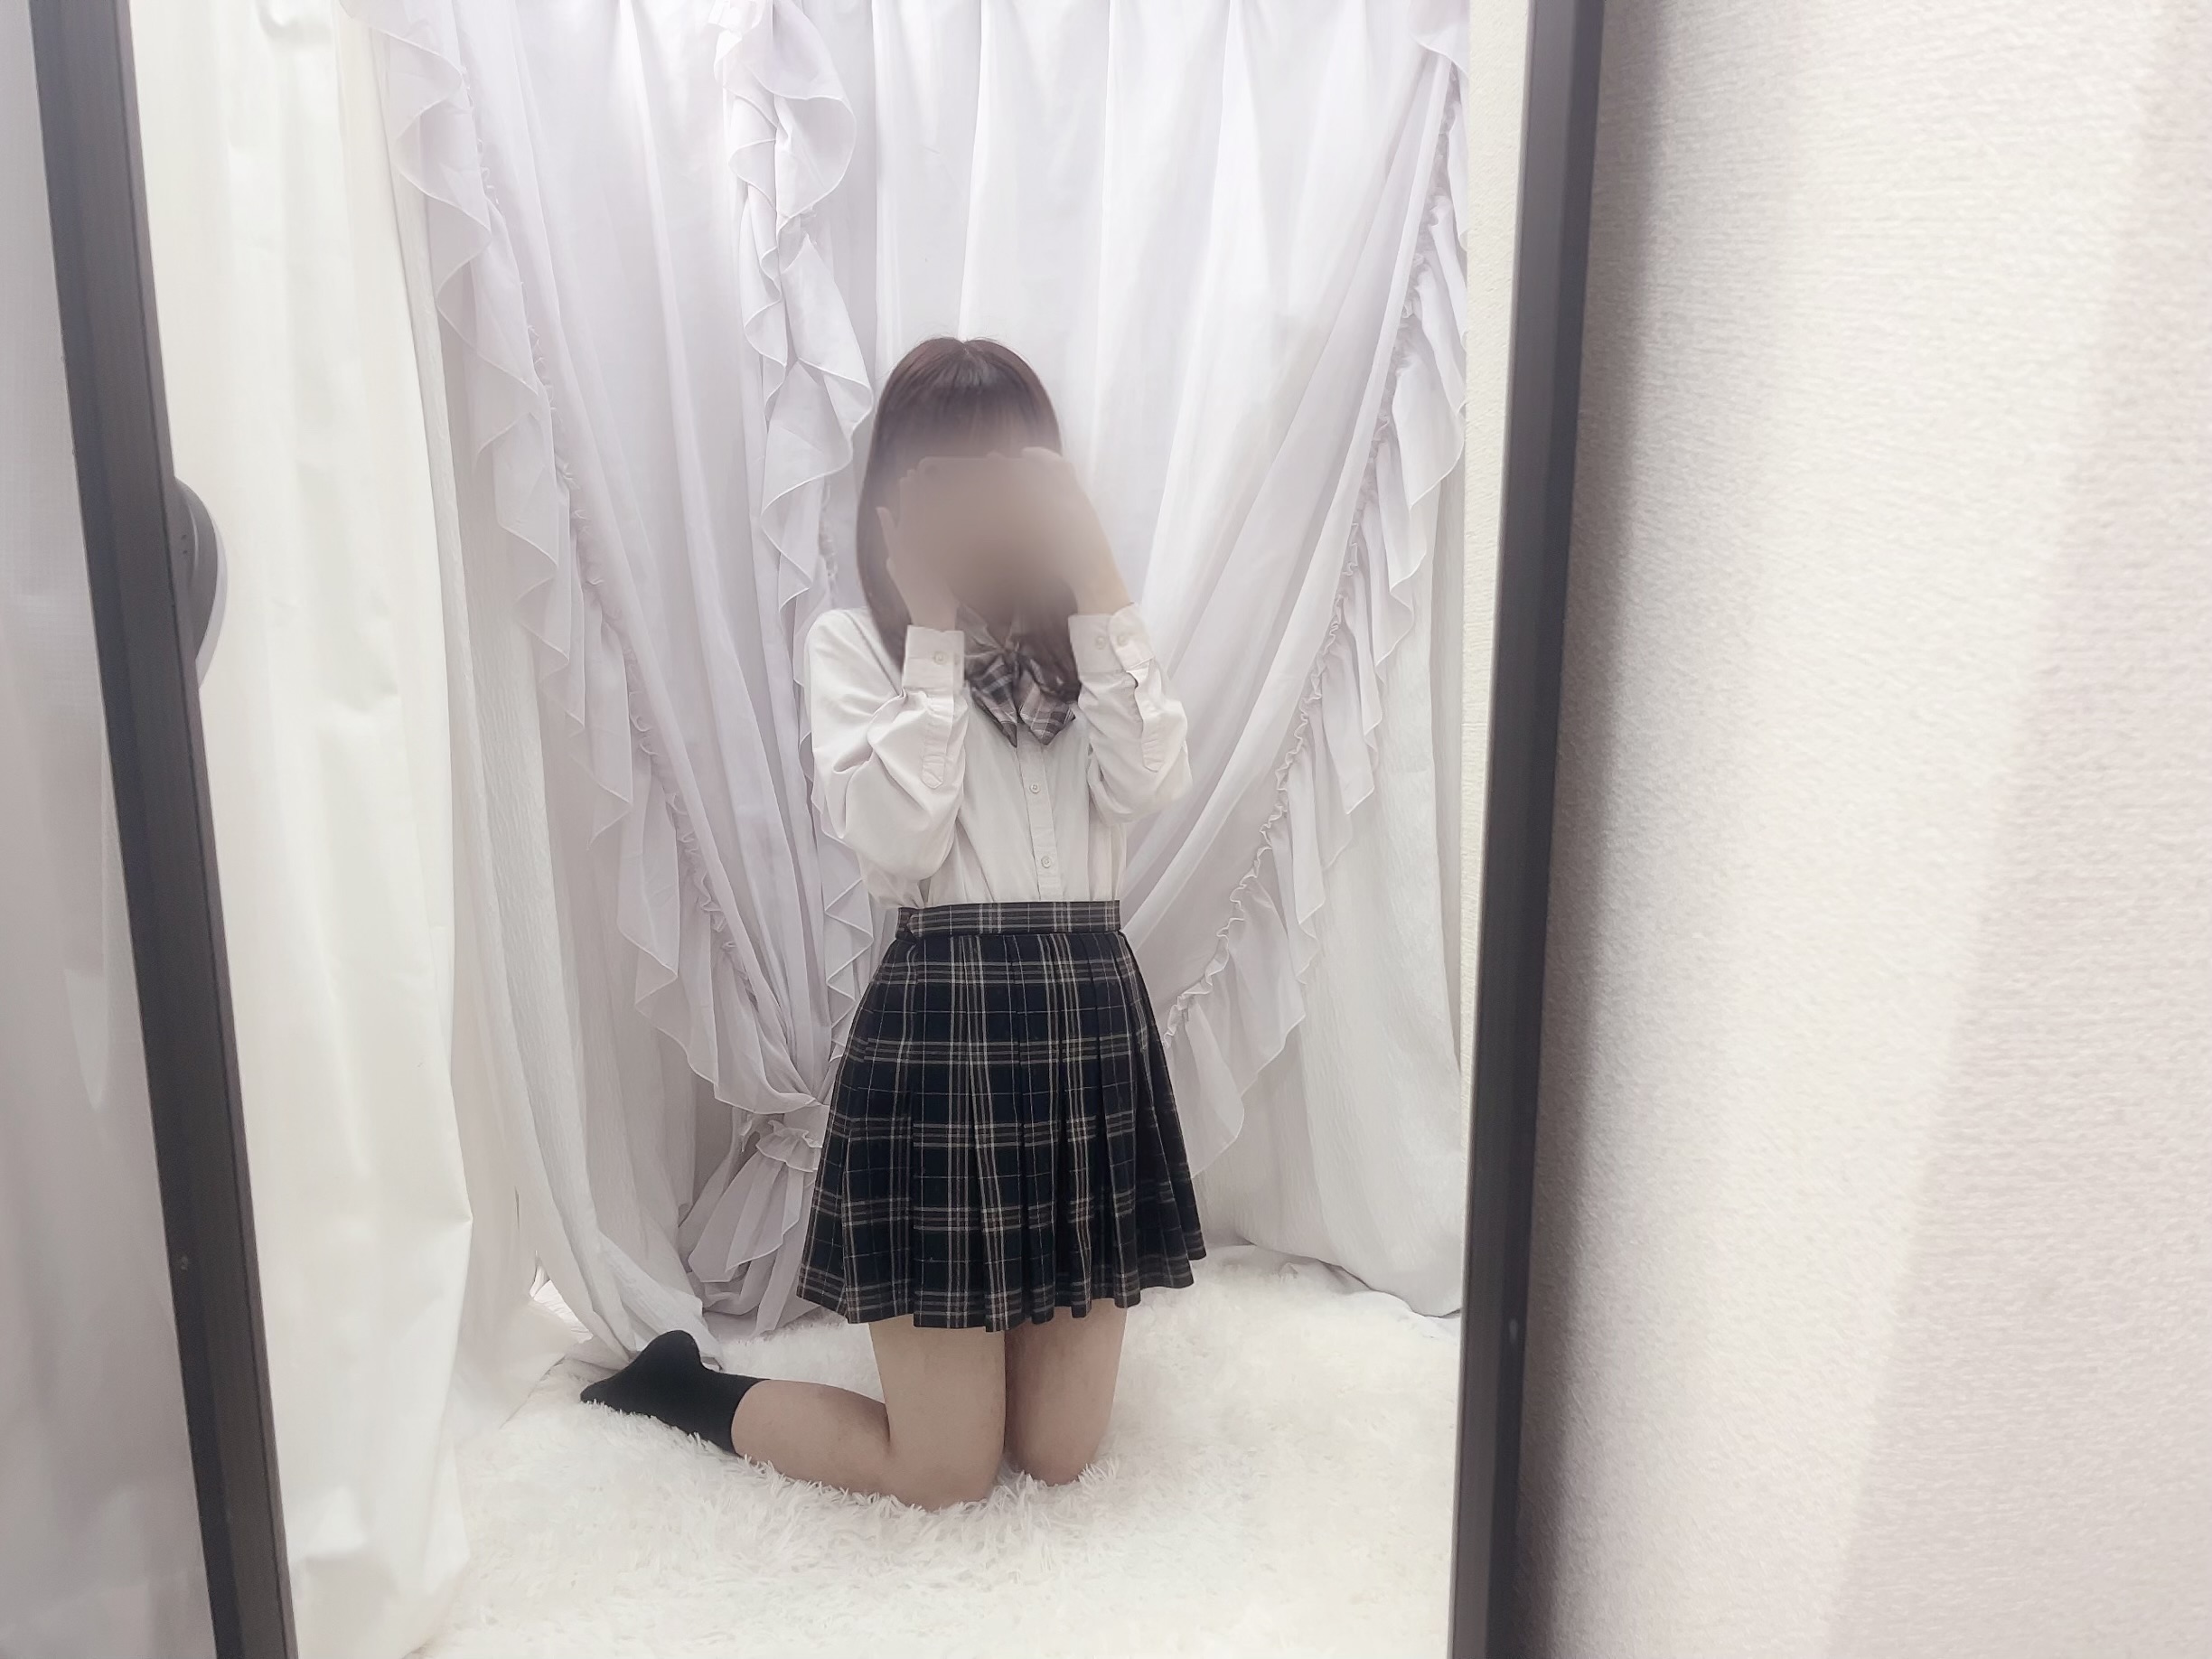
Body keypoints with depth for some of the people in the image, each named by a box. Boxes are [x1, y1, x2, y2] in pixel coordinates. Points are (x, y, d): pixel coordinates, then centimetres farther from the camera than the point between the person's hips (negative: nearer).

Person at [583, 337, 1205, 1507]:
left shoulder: (1088, 633, 12)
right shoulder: (853, 646, 0)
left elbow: (1148, 783, -8)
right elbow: (900, 837, -16)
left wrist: (1097, 584, -8)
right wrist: (938, 626, -12)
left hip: (1093, 1015, 5)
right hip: (937, 1022, -4)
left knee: (1060, 1453, 12)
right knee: (945, 1474, 5)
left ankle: (958, 1348, 45)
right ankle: (684, 1386, 30)